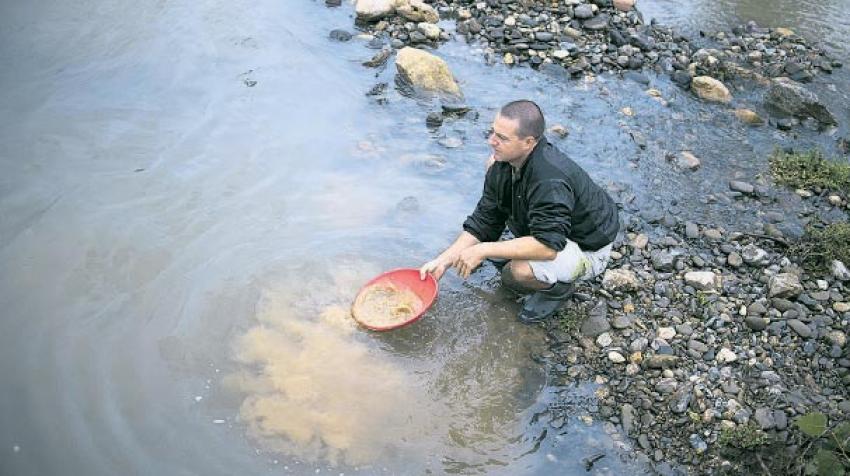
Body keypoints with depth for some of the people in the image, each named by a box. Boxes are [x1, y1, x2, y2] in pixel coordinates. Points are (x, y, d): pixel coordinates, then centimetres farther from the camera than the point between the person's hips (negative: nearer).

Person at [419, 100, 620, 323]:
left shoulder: (550, 180, -37)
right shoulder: (502, 166, -10)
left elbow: (547, 246, -42)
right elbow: (483, 223, -4)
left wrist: (482, 250, -39)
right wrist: (443, 260, -12)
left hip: (588, 250, -8)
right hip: (546, 232, 8)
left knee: (518, 272, -37)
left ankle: (559, 288, 2)